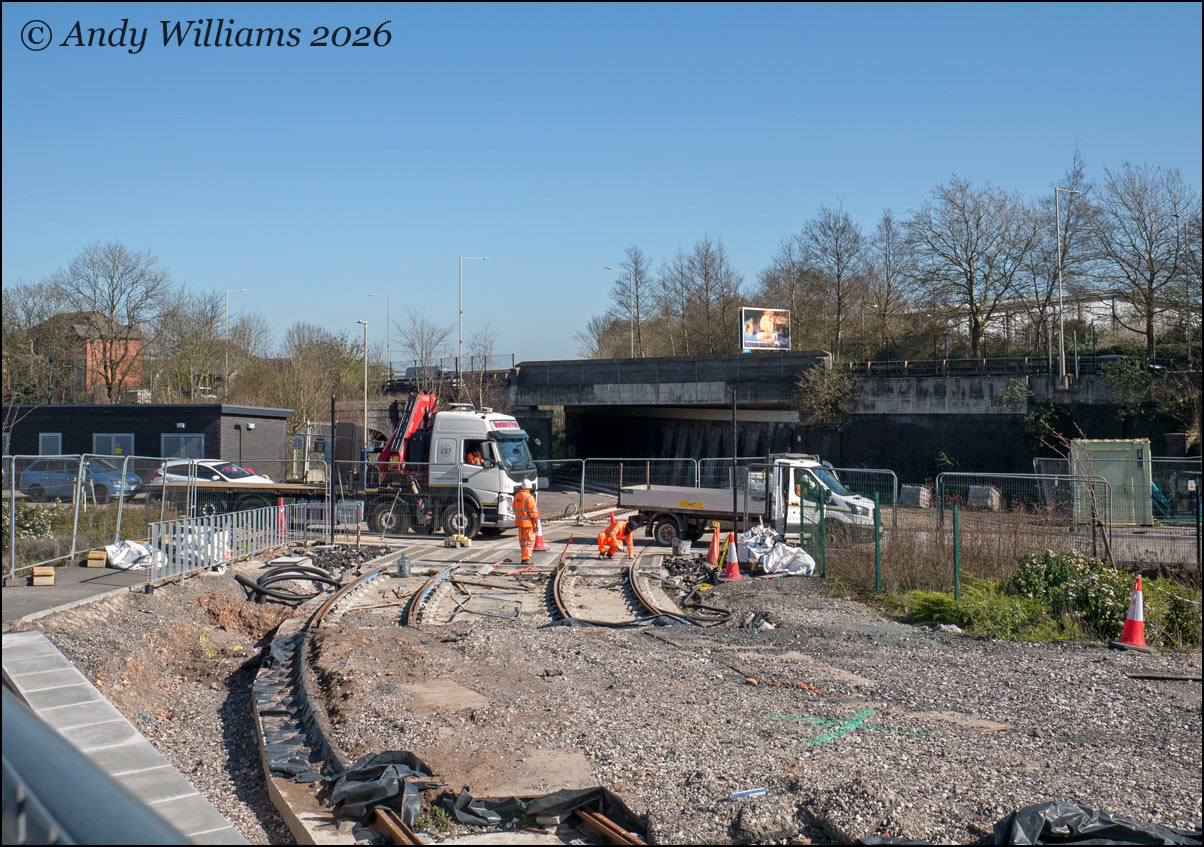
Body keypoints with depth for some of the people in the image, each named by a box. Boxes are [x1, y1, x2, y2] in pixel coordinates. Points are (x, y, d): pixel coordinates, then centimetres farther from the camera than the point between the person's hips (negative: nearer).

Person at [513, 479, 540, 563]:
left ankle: (524, 557, 22)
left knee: (522, 540, 15)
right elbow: (533, 512, -17)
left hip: (519, 521, 7)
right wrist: (536, 522, -11)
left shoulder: (516, 496, 5)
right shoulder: (529, 497, -18)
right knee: (529, 540, 1)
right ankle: (526, 558, -1)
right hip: (528, 522, -7)